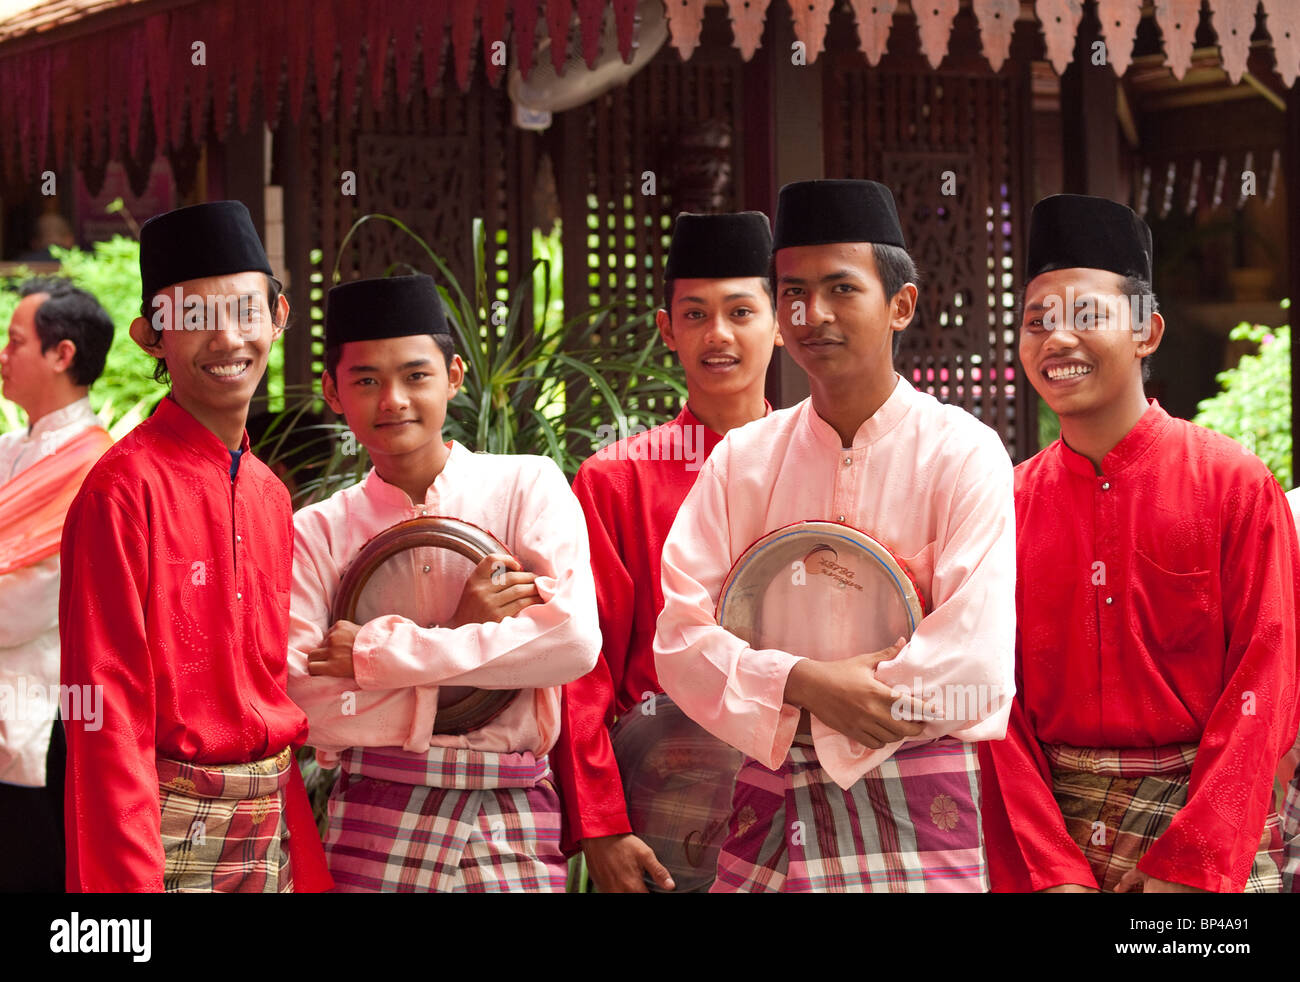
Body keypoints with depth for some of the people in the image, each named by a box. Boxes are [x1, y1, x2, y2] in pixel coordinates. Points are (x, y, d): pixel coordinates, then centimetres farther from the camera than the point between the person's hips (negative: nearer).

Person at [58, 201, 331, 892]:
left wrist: (305, 860, 11)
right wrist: (127, 880, -18)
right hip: (173, 828, -7)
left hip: (272, 827, 7)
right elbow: (108, 709, -15)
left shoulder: (270, 495, 10)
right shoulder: (126, 485, -12)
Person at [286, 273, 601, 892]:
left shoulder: (527, 486, 3)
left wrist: (377, 652, -10)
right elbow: (300, 702, -6)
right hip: (375, 823, 0)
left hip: (515, 824, 0)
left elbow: (575, 640, -11)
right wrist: (458, 634, -10)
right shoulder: (317, 532, 4)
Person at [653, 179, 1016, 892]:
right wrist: (803, 684, -16)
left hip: (916, 806, -3)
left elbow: (972, 656, -14)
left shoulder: (962, 453, -4)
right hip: (770, 798, 3)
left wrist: (824, 728, -10)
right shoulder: (742, 459, 6)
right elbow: (679, 638, -1)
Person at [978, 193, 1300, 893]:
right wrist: (1046, 870, -9)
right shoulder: (1008, 502, 2)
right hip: (1049, 824, 2)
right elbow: (999, 700, 1)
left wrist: (1191, 866, -15)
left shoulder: (1235, 483, -4)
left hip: (1207, 817, -2)